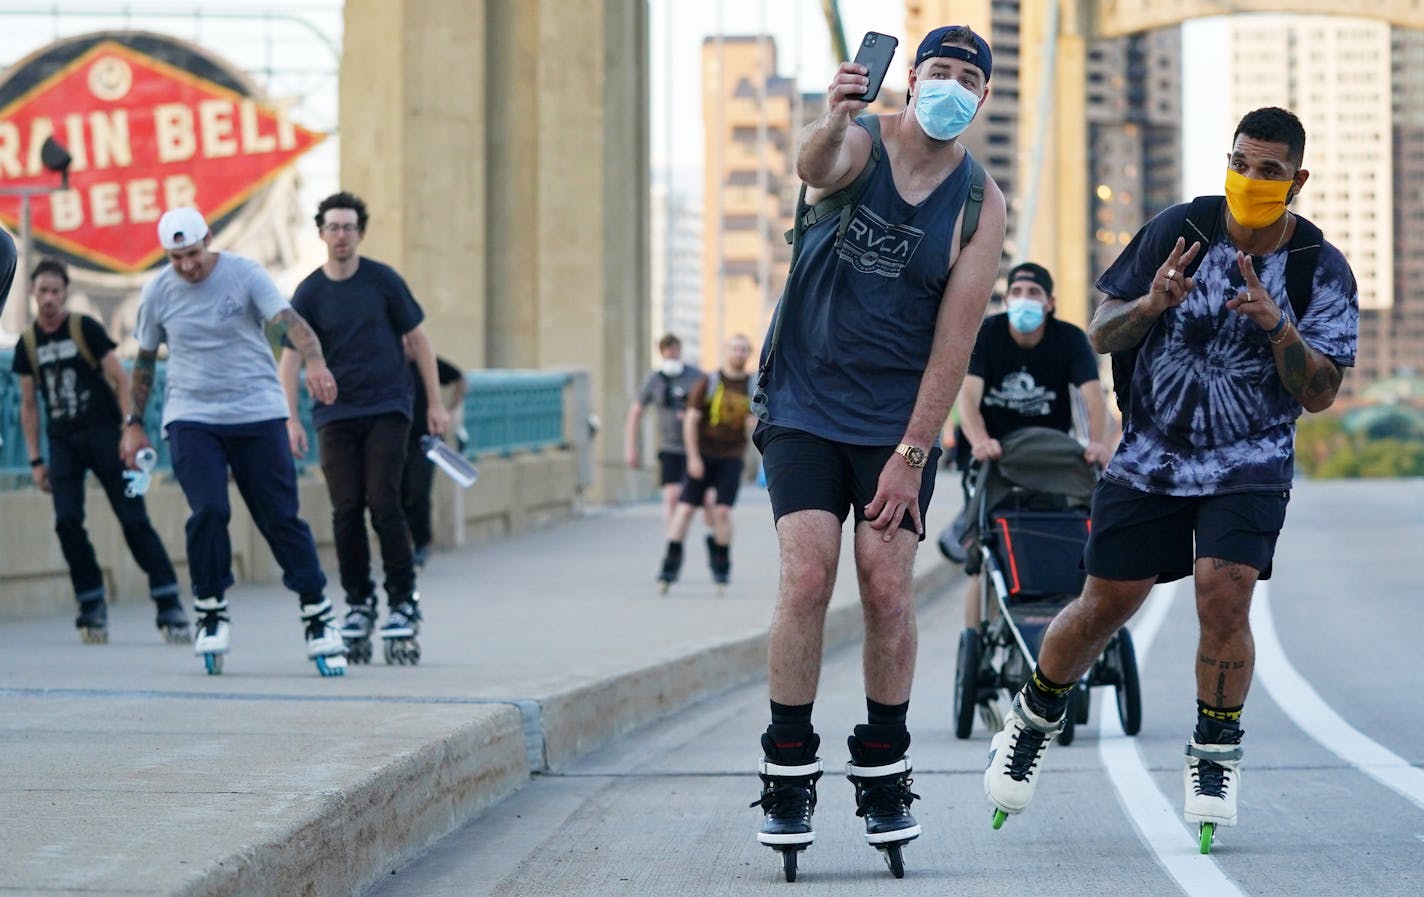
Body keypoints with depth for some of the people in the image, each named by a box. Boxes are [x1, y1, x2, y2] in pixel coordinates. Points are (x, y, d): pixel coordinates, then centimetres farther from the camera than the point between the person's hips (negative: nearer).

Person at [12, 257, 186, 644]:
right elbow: (29, 404, 13)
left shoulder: (85, 328, -4)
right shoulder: (28, 344, 8)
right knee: (67, 522, -9)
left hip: (103, 434, -4)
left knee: (134, 518, -7)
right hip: (62, 442, 4)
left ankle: (169, 605, -6)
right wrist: (35, 460, 9)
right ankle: (92, 606, 2)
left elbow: (121, 379, -5)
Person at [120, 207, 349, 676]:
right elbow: (145, 359, 15)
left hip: (258, 413, -1)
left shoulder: (245, 274, -7)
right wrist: (134, 422, 15)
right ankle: (210, 612, 3)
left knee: (281, 517, -2)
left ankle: (318, 617, 10)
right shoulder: (157, 292, 1)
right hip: (191, 418, 1)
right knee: (208, 511, -17)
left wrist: (314, 361, -39)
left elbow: (289, 320, -20)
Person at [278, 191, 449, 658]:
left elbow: (417, 339, 6)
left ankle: (404, 602, -1)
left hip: (387, 408, -2)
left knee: (383, 502, -11)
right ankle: (358, 603, 9)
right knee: (346, 510, -3)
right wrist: (291, 418, -7)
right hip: (335, 415, 2)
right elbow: (291, 356, 3)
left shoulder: (383, 281, 0)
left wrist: (435, 403, 5)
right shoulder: (309, 293, 2)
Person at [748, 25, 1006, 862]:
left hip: (899, 416, 1)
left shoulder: (981, 204, -4)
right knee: (808, 579, -12)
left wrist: (912, 454, -12)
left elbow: (954, 342, -7)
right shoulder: (860, 141, -6)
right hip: (804, 405, -1)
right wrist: (834, 118, -57)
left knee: (889, 591, -5)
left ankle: (885, 776, 11)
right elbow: (816, 168, -33)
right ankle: (788, 777, -2)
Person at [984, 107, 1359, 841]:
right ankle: (1033, 719, 29)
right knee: (1106, 603, 2)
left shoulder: (1323, 271, -7)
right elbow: (1102, 335, -1)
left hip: (1249, 465, -1)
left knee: (1224, 591, -19)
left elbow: (1319, 395, -10)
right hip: (1150, 456, 1)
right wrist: (1151, 305, -22)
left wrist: (1277, 326, -27)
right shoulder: (1177, 230, -7)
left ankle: (1215, 755, 1)